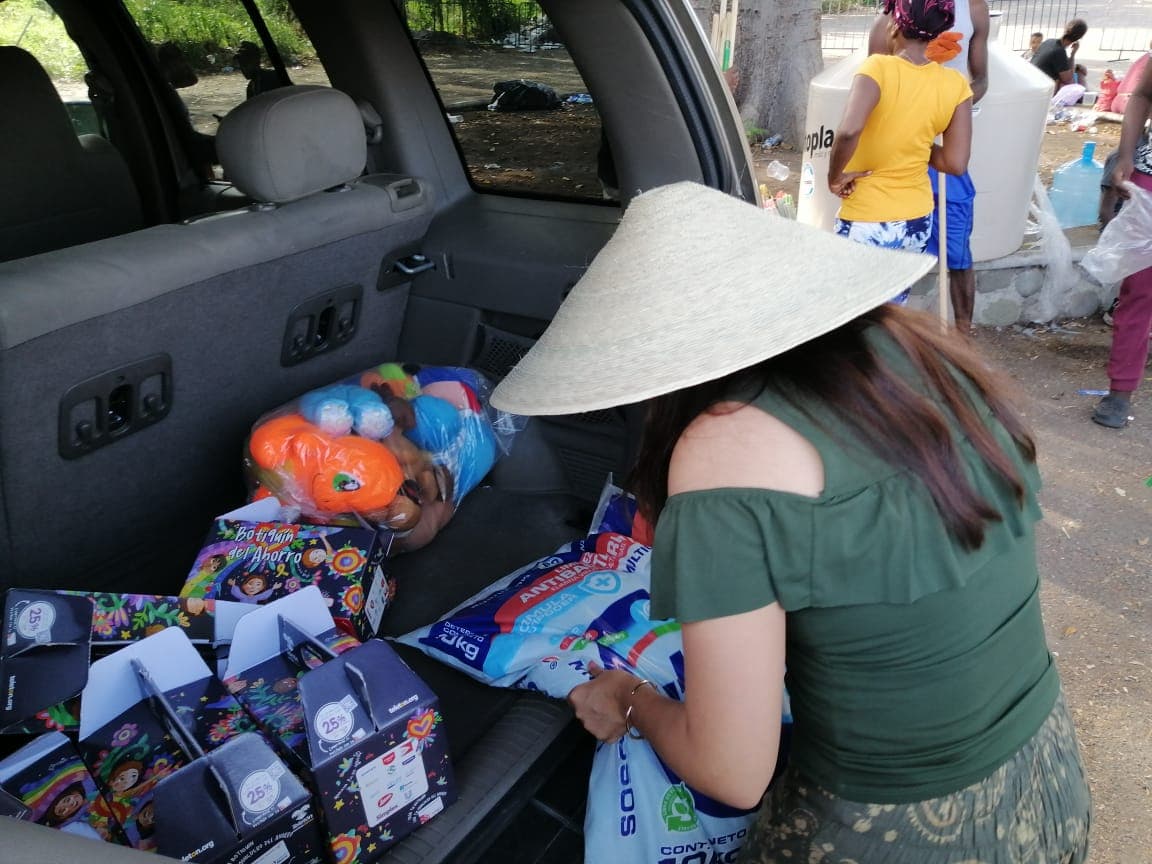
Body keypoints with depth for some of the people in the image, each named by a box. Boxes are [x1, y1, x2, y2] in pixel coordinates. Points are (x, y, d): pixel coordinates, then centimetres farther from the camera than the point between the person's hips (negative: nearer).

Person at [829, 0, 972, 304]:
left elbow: (849, 131, -32)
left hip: (866, 223, -5)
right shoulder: (955, 84, -1)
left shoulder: (878, 68, -15)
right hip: (917, 221, 6)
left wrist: (834, 177, -15)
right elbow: (956, 164, -3)